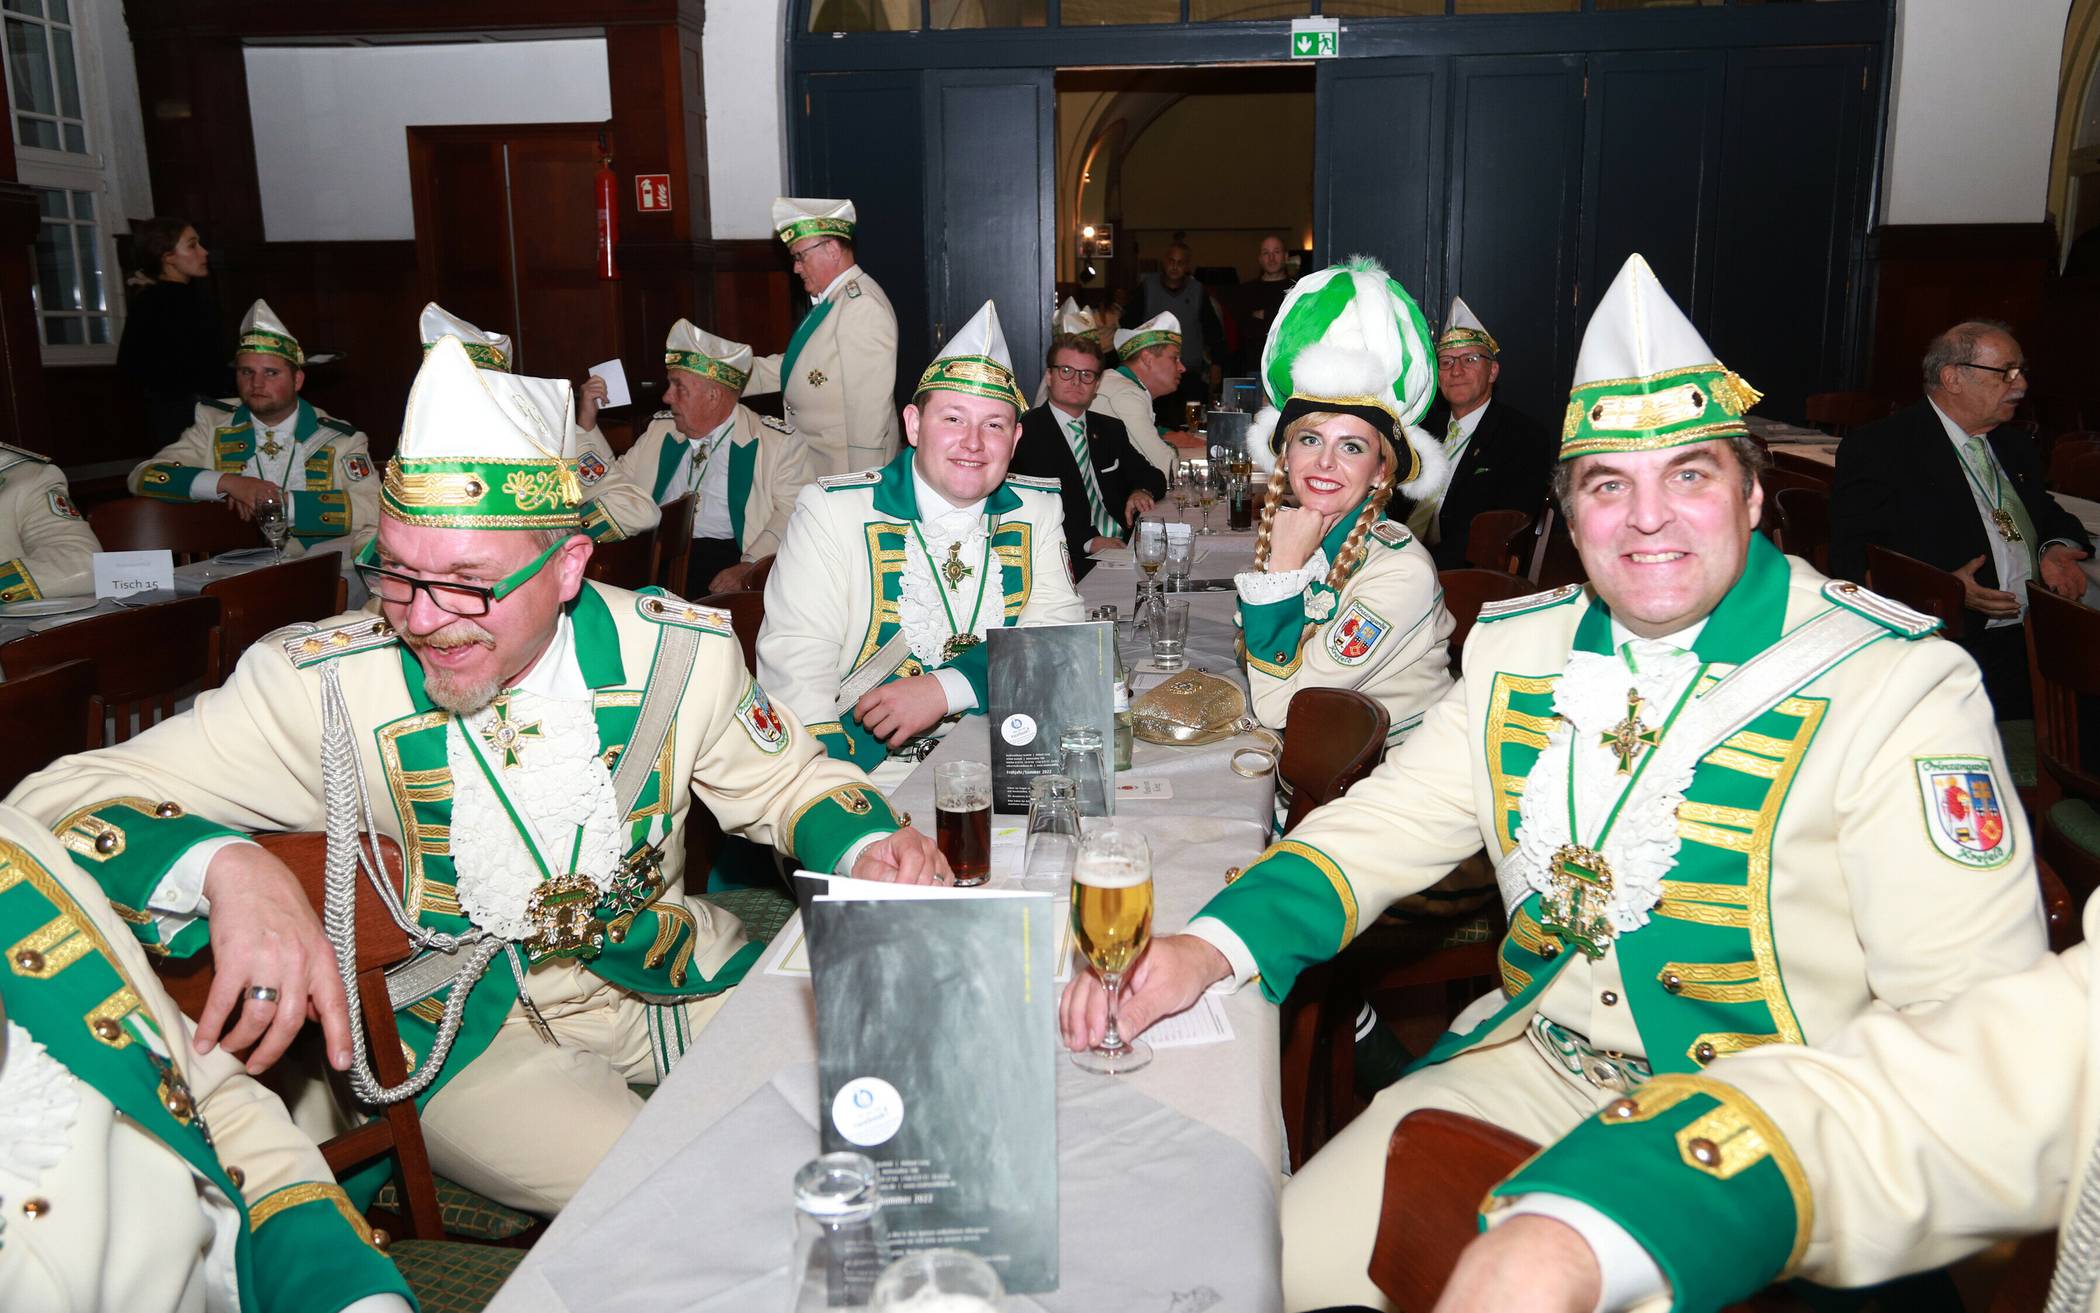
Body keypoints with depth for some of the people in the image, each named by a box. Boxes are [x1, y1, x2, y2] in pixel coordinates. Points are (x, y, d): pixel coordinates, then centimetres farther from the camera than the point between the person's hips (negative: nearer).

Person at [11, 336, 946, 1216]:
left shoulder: (678, 652, -12)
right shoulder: (324, 685, -19)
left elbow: (784, 782, 4)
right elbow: (55, 804, -20)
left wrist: (866, 846, -18)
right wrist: (224, 868, -41)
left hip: (672, 977, 4)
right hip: (461, 1028, -3)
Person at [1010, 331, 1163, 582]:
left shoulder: (1111, 430, 21)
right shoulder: (1025, 434, -1)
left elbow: (1153, 476, 28)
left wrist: (1142, 491, 2)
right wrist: (1088, 541, -19)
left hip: (1125, 547, 7)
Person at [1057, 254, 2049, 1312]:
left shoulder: (1901, 687, -12)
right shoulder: (1518, 646, 4)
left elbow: (1968, 1021, -17)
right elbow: (1388, 822, 6)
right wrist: (1212, 944, -14)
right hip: (1528, 1059, 5)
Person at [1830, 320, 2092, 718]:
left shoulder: (2015, 446, 22)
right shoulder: (1877, 449, -3)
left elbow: (2046, 513, 34)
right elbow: (1851, 559, -9)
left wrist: (2056, 548, 9)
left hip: (2046, 633, 7)